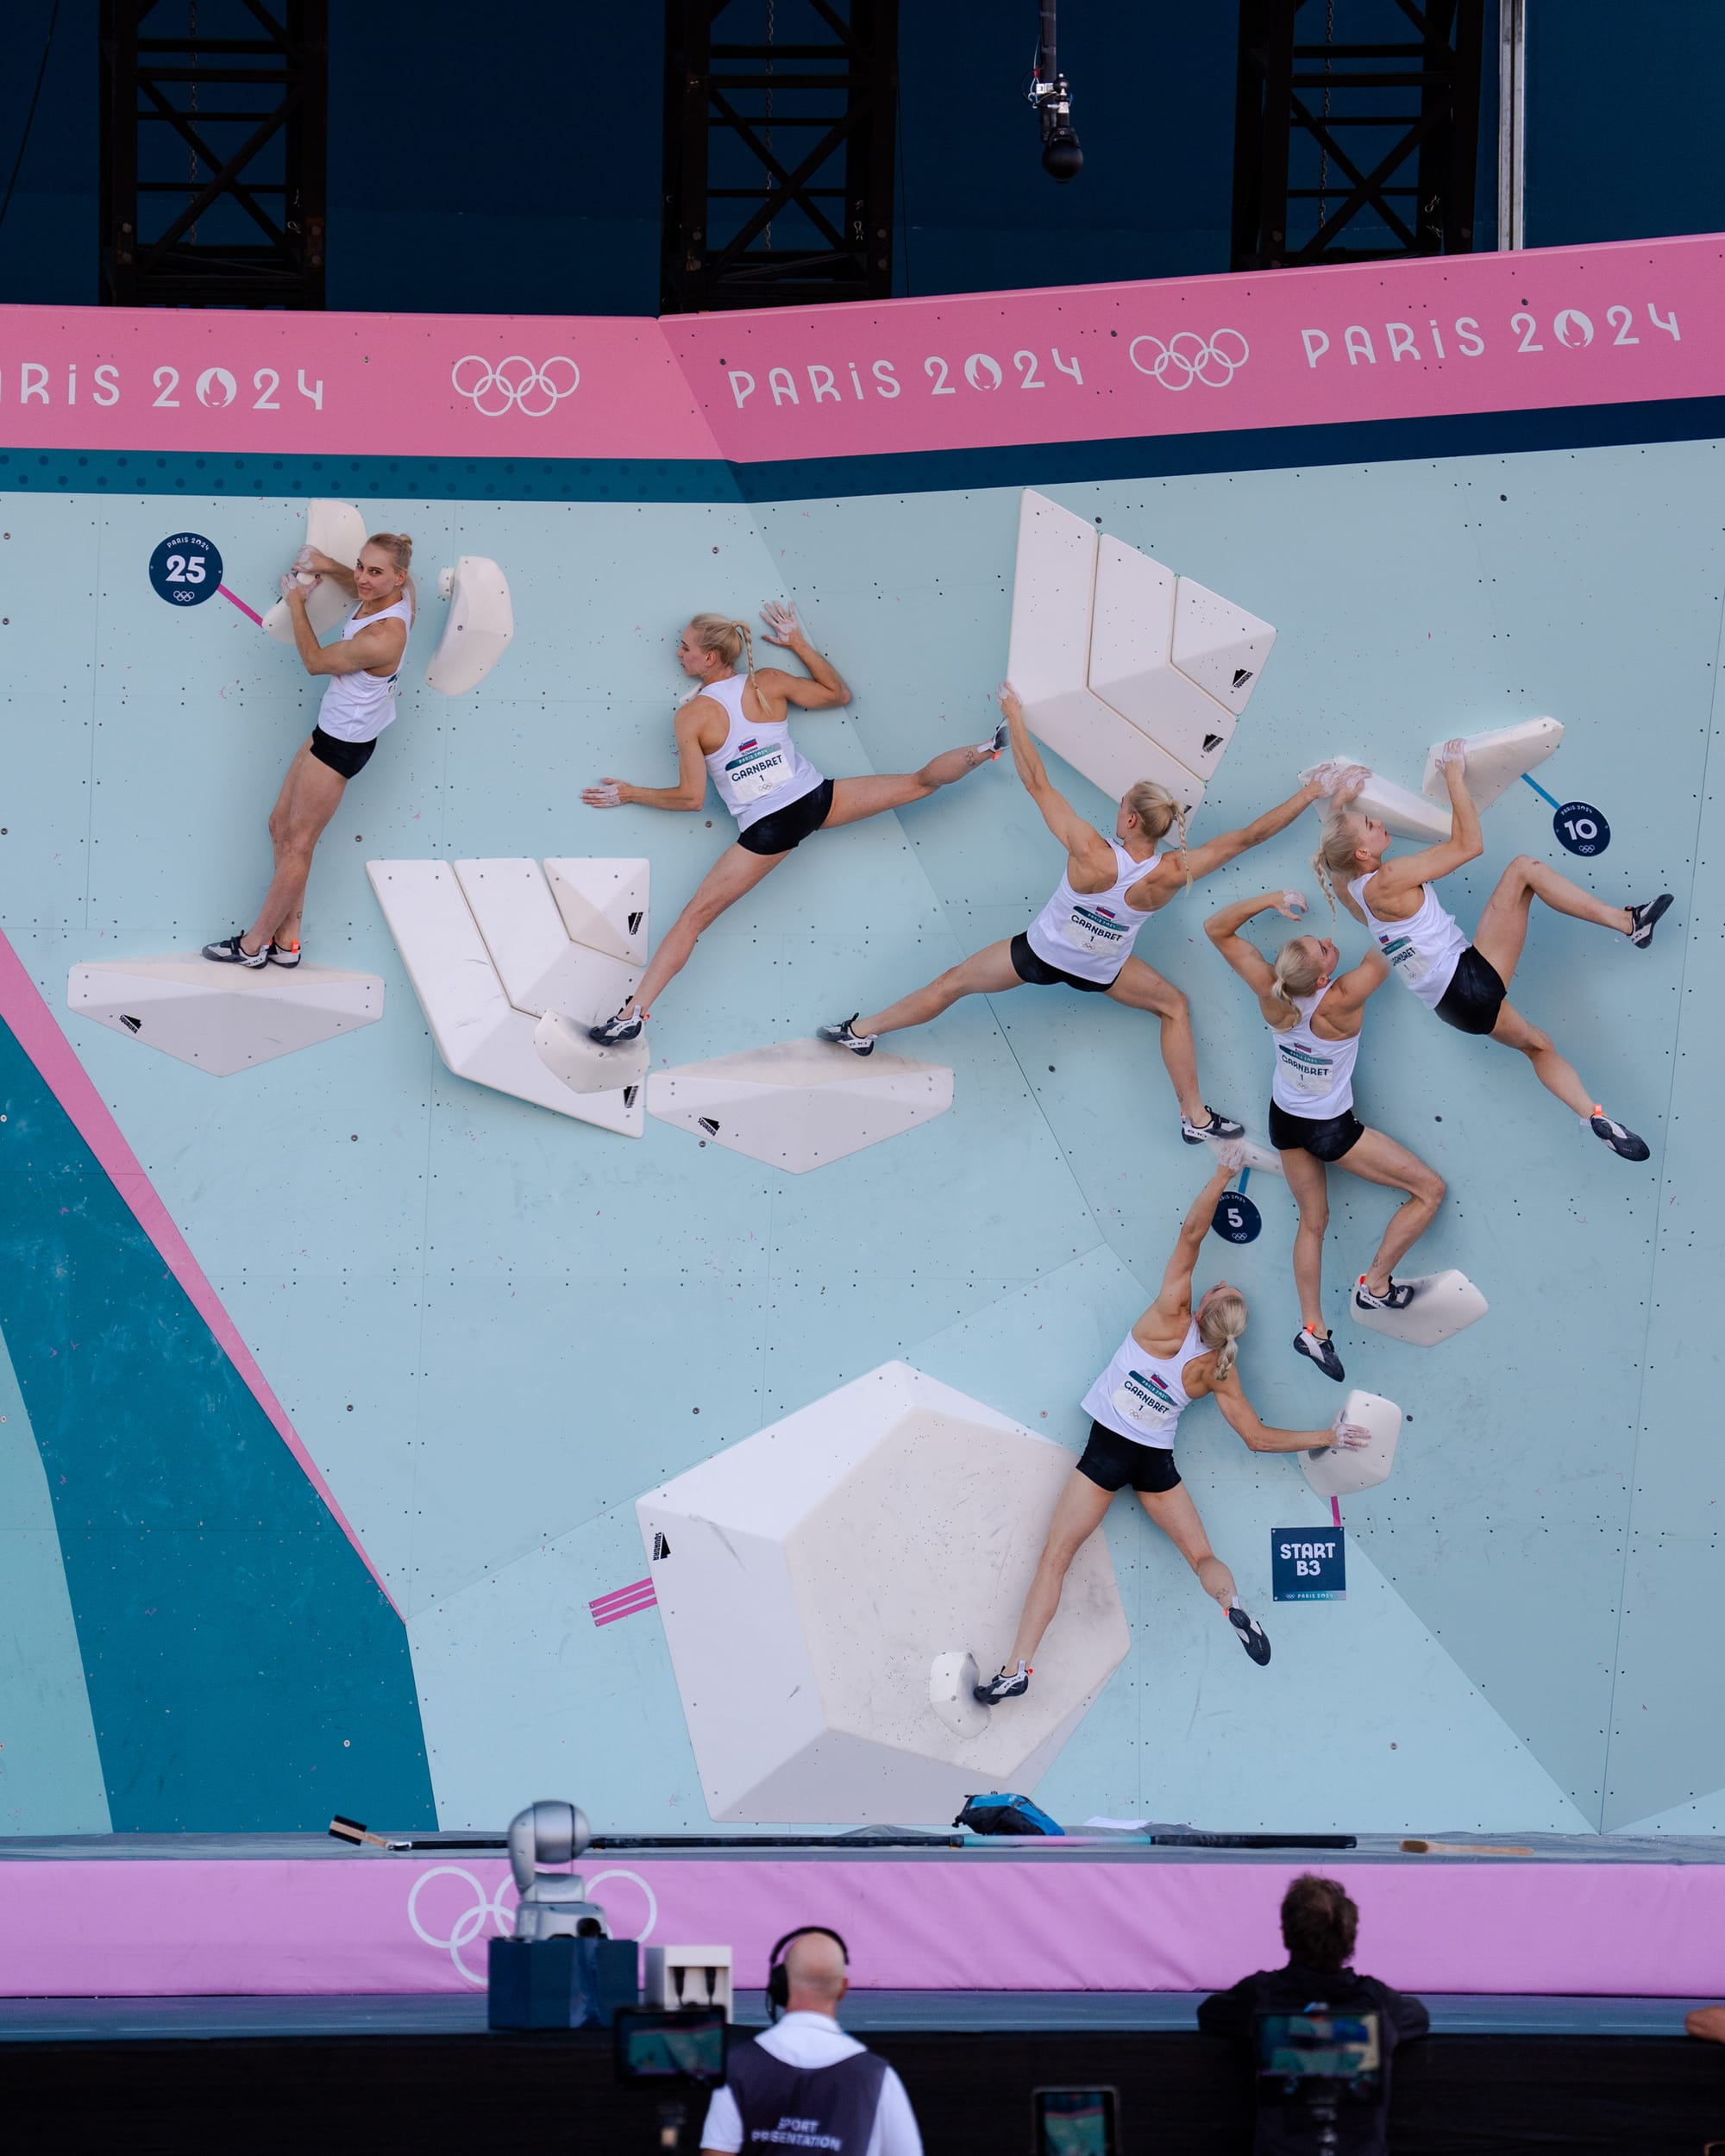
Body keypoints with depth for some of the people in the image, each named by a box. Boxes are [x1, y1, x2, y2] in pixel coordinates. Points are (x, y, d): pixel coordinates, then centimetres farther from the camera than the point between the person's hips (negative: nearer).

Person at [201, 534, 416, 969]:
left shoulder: (383, 637, -33)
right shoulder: (400, 589, -8)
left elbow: (315, 662, -16)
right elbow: (360, 588, 20)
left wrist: (295, 602, -5)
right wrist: (328, 567, 2)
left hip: (342, 745, -10)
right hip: (331, 732, 10)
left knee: (297, 843, 5)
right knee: (281, 825, 17)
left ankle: (254, 945, 19)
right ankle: (286, 942, 24)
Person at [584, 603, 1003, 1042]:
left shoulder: (691, 717, -10)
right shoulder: (769, 683, 1)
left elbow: (691, 797, -8)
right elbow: (839, 695, 16)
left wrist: (631, 794, 6)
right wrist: (799, 644, 22)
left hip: (766, 830, -3)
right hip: (815, 801, 3)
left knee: (693, 917, -2)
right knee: (920, 783, 16)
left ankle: (633, 1013, -7)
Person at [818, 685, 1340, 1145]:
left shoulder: (1092, 853, -36)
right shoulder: (1170, 875, -30)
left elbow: (1037, 784, -30)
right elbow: (1247, 837, -24)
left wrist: (1014, 717, -20)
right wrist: (1307, 796, -17)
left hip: (1039, 955, -1)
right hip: (1100, 971, 1)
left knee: (954, 983, 18)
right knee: (1174, 1006, 24)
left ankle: (862, 1031, 32)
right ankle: (1195, 1117, 21)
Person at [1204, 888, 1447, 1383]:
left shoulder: (1269, 990, -24)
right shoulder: (1340, 1001, -37)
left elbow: (1216, 928, -14)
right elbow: (1381, 963, -22)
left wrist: (1268, 901, -27)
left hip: (1286, 1121, 6)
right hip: (1330, 1129, -6)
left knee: (1313, 1221, 23)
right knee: (1429, 1188, 8)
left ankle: (1312, 1328, 25)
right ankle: (1376, 1284, 11)